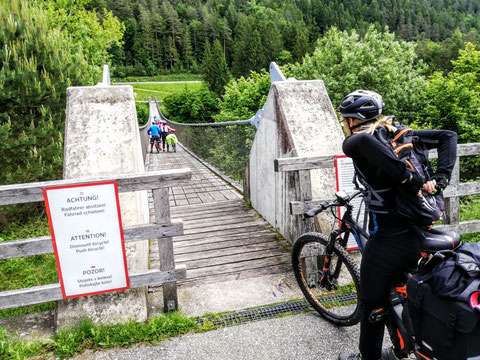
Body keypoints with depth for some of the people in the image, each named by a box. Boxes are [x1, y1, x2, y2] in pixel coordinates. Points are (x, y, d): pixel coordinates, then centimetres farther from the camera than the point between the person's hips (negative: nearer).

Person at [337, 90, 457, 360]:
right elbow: (448, 136, 7)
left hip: (387, 243, -7)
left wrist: (409, 180, -27)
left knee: (373, 305, 15)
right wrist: (440, 179, -5)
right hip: (418, 238, 8)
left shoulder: (353, 143, -10)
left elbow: (365, 140, -34)